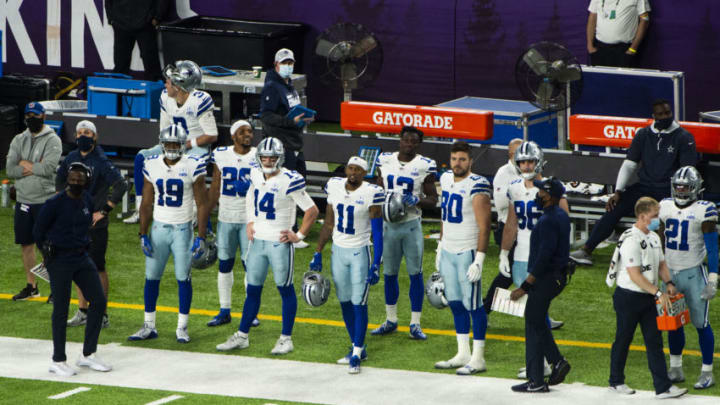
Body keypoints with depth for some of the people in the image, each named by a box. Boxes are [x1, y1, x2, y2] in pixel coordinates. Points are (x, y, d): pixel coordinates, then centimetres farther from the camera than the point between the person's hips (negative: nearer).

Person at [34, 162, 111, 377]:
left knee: (99, 301, 4)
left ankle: (88, 354, 15)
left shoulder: (87, 201, 4)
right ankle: (58, 361, 9)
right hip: (59, 262, -7)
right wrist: (51, 254, 7)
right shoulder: (55, 204, -15)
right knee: (61, 310, -2)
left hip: (82, 258, 7)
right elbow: (38, 232, -5)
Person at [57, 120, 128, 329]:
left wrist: (104, 210, -18)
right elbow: (60, 180, 26)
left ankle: (102, 314, 3)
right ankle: (82, 312, 21)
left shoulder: (101, 162, -13)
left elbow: (121, 185, -20)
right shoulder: (70, 159, 7)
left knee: (97, 267, -3)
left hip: (95, 223, -6)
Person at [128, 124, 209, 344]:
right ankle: (149, 326, 13)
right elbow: (147, 204, 8)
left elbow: (202, 205, -5)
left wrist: (201, 237, -10)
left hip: (182, 229, -3)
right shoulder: (152, 165, 2)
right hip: (159, 227, 3)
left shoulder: (192, 166, -7)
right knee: (151, 277, 4)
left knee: (183, 278, -1)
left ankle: (182, 327, 8)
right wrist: (143, 235, 3)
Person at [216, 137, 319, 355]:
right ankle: (242, 336, 19)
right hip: (258, 240, 6)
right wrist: (250, 223, 13)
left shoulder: (289, 181, -16)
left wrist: (299, 235, -9)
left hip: (279, 243, -6)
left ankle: (286, 338, 13)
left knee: (285, 289, 5)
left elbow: (312, 210, -11)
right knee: (253, 289, 12)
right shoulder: (256, 175, 4)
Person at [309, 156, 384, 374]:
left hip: (360, 252, -5)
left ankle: (356, 355, -1)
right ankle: (357, 347, 23)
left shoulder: (371, 194, -13)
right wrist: (318, 253, 11)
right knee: (345, 303, 10)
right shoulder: (334, 187, 2)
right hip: (338, 250, 5)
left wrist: (376, 265, -17)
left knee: (359, 304, -5)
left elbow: (377, 233, -12)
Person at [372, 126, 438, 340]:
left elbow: (433, 199, -1)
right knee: (389, 273, 11)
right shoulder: (385, 161, 5)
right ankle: (390, 320, 23)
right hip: (389, 225, 3)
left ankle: (415, 324, 5)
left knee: (415, 274, -2)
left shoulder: (424, 166, -6)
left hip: (412, 225, -3)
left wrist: (417, 201, -20)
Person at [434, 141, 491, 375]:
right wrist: (440, 246, 20)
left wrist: (479, 260, -21)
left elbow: (484, 227, -17)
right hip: (448, 251, 8)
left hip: (468, 253, -8)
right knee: (455, 303, 12)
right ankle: (463, 355, 21)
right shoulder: (446, 179, 8)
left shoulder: (477, 186, -16)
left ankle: (478, 359, 3)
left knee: (472, 304, -3)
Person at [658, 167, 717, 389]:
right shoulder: (665, 207, 6)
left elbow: (712, 248, -9)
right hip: (670, 272, 5)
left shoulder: (703, 211, -10)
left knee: (700, 323, -2)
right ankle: (675, 369, 21)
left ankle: (707, 372, 7)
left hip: (693, 274, -5)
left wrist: (712, 279, -13)